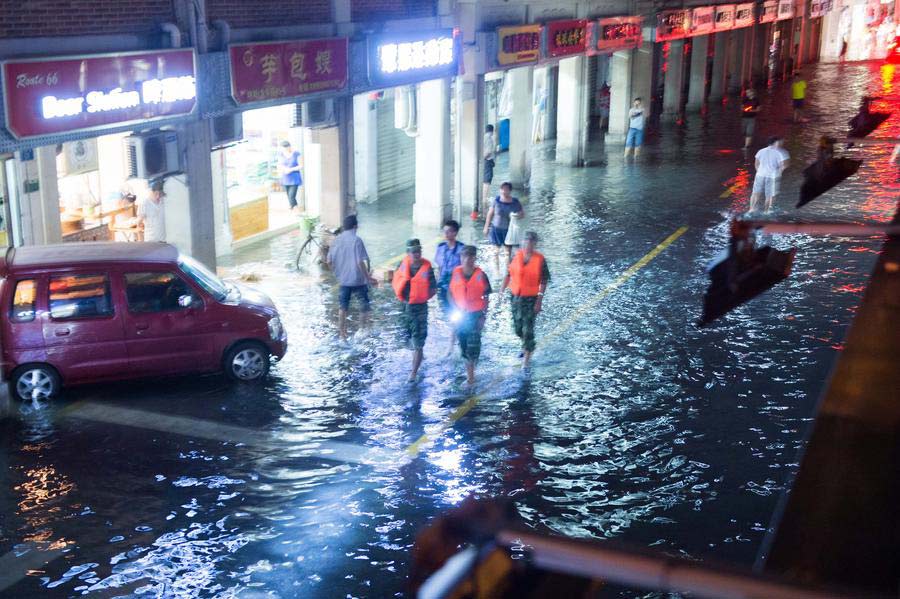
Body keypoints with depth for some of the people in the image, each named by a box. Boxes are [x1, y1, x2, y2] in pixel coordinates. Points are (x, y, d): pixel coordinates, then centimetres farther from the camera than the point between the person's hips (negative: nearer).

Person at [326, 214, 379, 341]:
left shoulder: (336, 240, 2)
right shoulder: (356, 240, -14)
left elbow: (329, 261, 4)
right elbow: (360, 262, -19)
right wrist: (368, 278, -11)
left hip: (343, 280, 5)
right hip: (358, 280, -5)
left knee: (343, 308, 14)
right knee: (365, 307, 12)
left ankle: (342, 334, 16)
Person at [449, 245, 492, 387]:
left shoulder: (480, 275, -7)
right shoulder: (455, 273, -1)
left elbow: (486, 298, -1)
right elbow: (450, 293, 8)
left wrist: (483, 316, -6)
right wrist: (456, 308, -6)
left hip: (475, 314, -3)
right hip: (461, 315, 3)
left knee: (473, 344, -6)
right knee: (463, 343, 9)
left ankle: (470, 373, 2)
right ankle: (469, 369, 22)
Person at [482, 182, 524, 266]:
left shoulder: (515, 202, -6)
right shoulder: (496, 200, -5)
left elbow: (522, 214, 4)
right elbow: (490, 214, 4)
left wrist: (517, 216, -19)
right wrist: (486, 227, 7)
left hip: (509, 230, 0)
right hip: (496, 228, 0)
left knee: (508, 252, 4)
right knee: (496, 251, 6)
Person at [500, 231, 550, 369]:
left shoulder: (540, 259, -10)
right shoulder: (517, 256, 0)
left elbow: (544, 281, -9)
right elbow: (508, 275, 8)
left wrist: (539, 301, -13)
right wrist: (501, 291, 6)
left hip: (531, 298, -4)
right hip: (516, 296, 4)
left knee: (528, 328, -4)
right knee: (517, 327, 15)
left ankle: (527, 356, 7)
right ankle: (527, 344, 44)